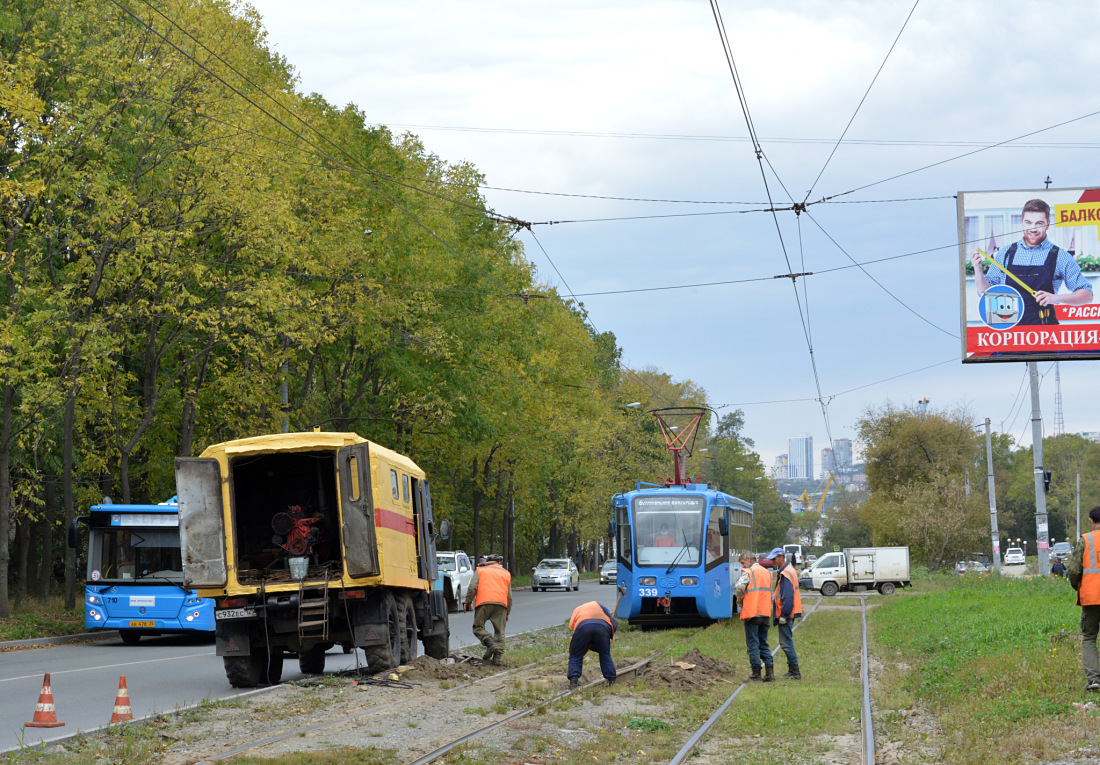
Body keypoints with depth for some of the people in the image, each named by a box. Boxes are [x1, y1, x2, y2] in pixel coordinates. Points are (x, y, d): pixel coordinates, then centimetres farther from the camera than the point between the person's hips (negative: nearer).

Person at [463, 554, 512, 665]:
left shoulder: (480, 570, 19)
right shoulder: (506, 573, 26)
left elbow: (472, 587, 3)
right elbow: (509, 595, 22)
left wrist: (468, 602, 11)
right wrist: (507, 613, 26)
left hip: (484, 602, -2)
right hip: (501, 603, 2)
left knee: (478, 627, 4)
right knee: (500, 631, 6)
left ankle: (490, 643, -21)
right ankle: (497, 656, -5)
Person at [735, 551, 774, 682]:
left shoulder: (748, 572, -6)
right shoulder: (767, 572, 16)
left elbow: (739, 587, -22)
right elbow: (769, 592, 15)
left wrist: (740, 600, -4)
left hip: (751, 612, -6)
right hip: (766, 613, 6)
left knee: (753, 644, 0)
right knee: (763, 643, 14)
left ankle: (756, 675, -1)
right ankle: (769, 672, 3)